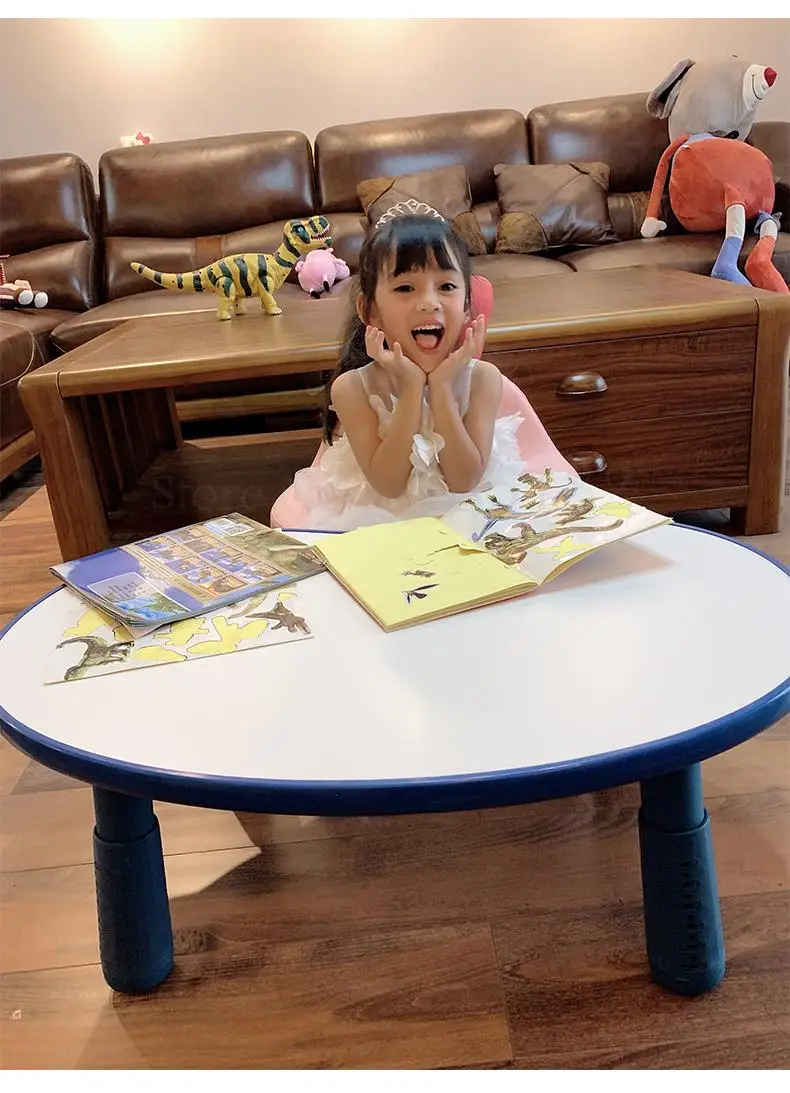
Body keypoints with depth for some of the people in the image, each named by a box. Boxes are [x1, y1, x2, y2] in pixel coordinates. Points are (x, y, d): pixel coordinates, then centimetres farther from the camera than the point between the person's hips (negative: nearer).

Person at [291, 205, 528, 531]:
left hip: (464, 514, 2)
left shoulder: (481, 378, -9)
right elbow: (388, 485, -17)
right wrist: (411, 388, -23)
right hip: (380, 522, -1)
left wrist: (441, 387, -21)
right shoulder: (352, 387, -11)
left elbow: (464, 481, -15)